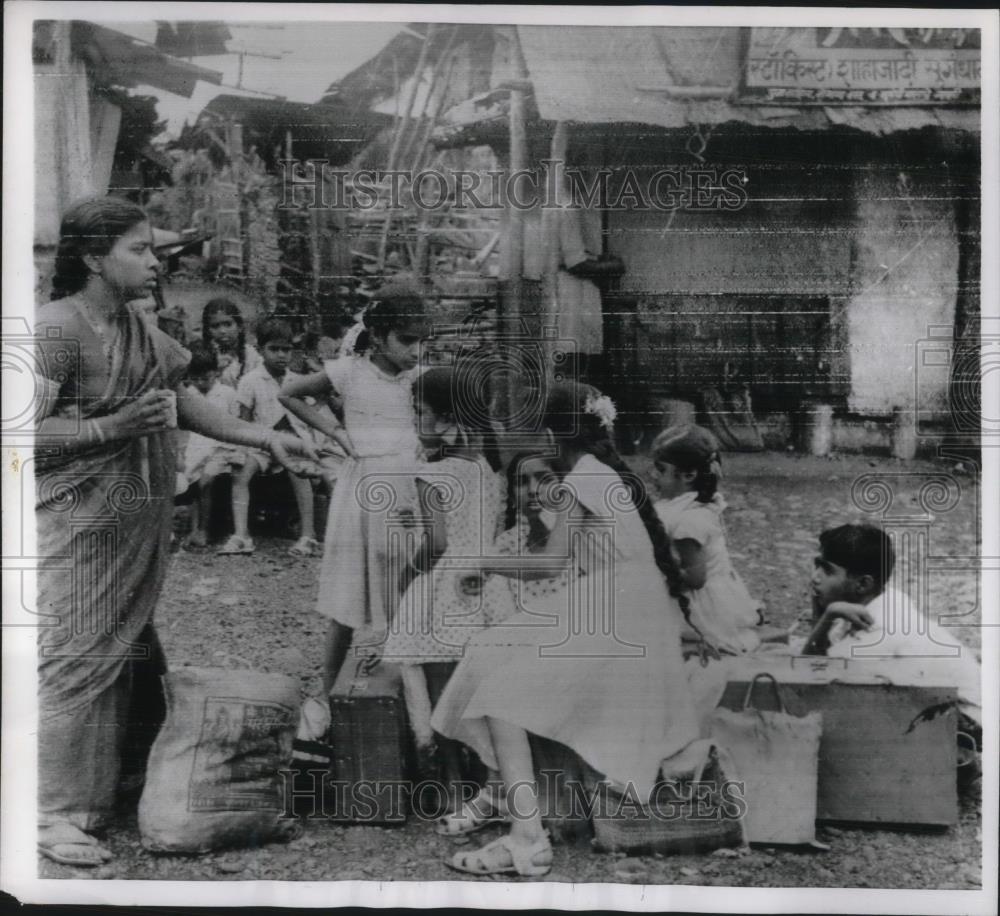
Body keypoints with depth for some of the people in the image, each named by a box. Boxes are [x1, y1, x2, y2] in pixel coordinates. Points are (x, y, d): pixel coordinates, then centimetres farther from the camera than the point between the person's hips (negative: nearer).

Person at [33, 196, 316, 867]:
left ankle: (101, 798, 26)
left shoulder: (141, 330, 13)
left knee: (123, 658, 13)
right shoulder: (56, 327, -13)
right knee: (74, 661, -5)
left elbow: (185, 401, 15)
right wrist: (114, 426, -26)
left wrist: (265, 436, 7)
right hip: (82, 521, -8)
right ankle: (54, 815, 7)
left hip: (143, 521, 8)